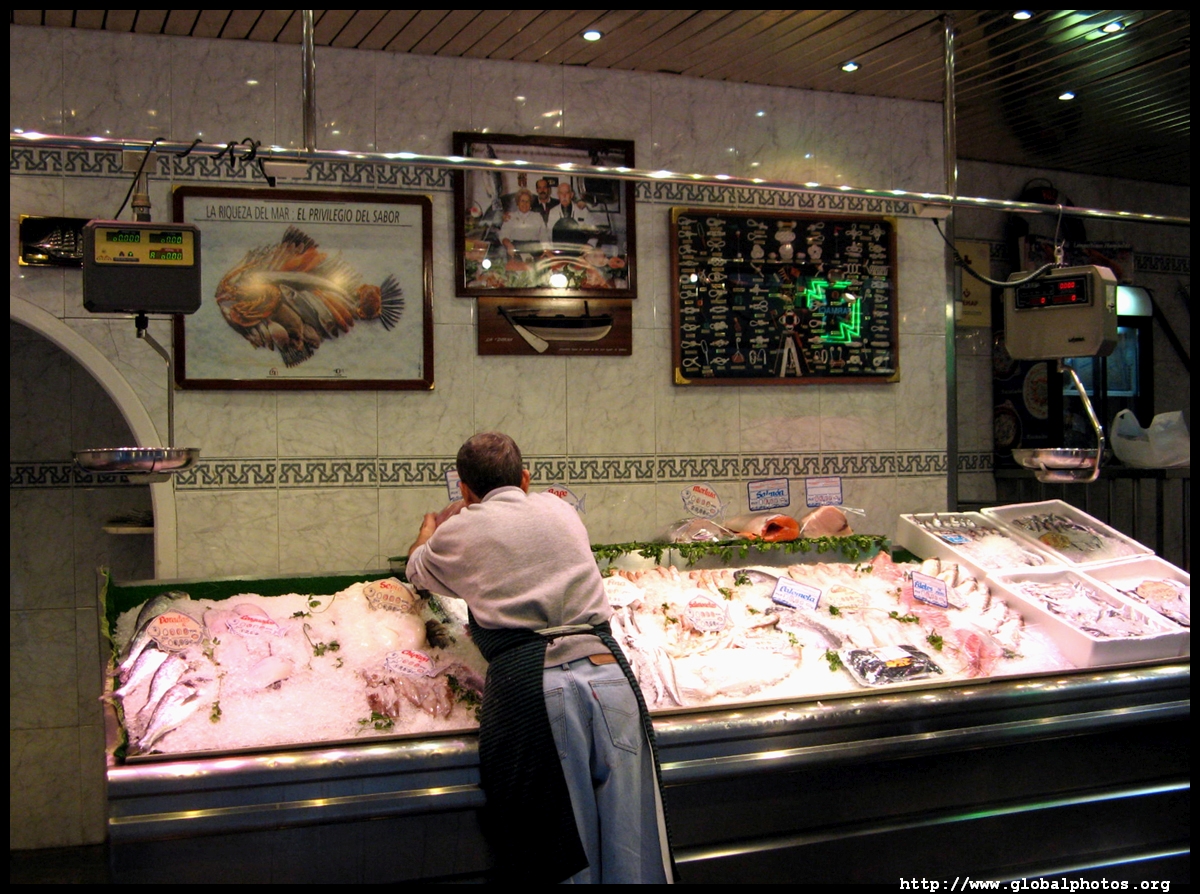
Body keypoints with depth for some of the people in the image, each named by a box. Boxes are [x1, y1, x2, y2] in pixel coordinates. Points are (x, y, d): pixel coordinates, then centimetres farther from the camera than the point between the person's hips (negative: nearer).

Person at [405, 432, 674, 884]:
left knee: (556, 851, 5)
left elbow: (417, 569, 33)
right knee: (628, 842, 9)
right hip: (609, 672, 4)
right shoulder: (561, 511, 18)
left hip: (529, 683, -3)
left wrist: (429, 529, 56)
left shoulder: (462, 530, 10)